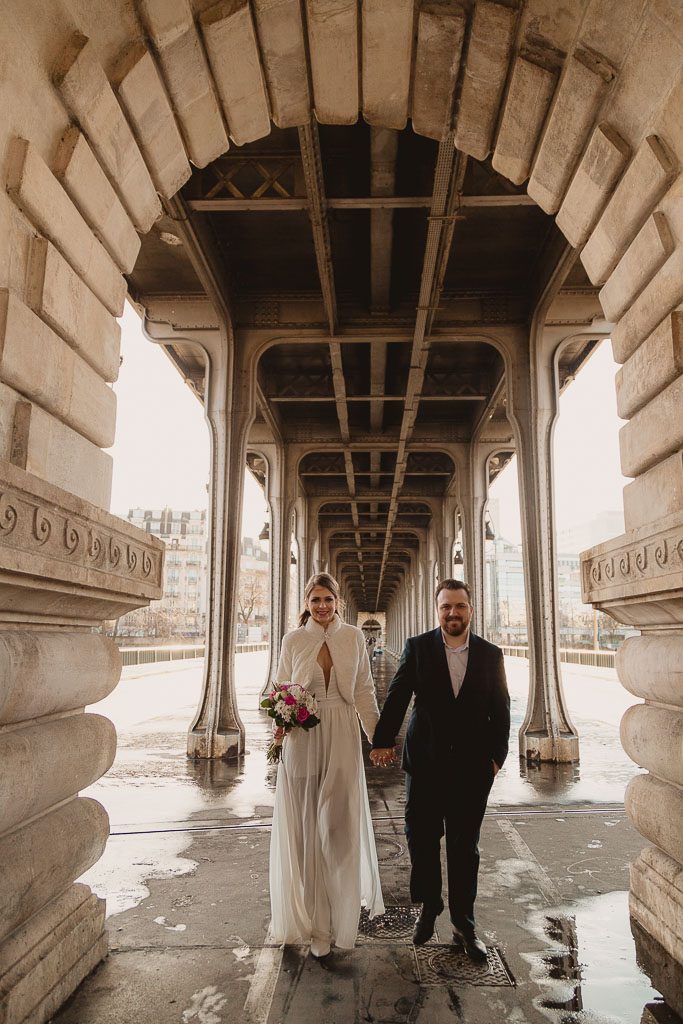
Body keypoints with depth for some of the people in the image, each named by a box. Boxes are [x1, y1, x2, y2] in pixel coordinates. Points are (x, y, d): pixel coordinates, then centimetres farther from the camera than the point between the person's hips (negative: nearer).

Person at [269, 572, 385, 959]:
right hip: (303, 739, 0)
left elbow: (364, 690, 6)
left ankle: (343, 913, 27)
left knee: (341, 824, 4)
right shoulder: (293, 640, 1)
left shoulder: (354, 637, 3)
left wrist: (380, 736, 2)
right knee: (306, 828, 6)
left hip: (342, 739, 0)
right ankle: (317, 924, 22)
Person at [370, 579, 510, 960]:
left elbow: (501, 711, 5)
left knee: (465, 847, 11)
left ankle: (464, 924, 29)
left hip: (472, 767, 0)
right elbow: (397, 697, -4)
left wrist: (496, 756, 1)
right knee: (422, 841, 11)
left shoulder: (491, 654, 1)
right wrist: (383, 740, -11)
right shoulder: (417, 647, -2)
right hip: (425, 764, 0)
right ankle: (429, 908, 36)